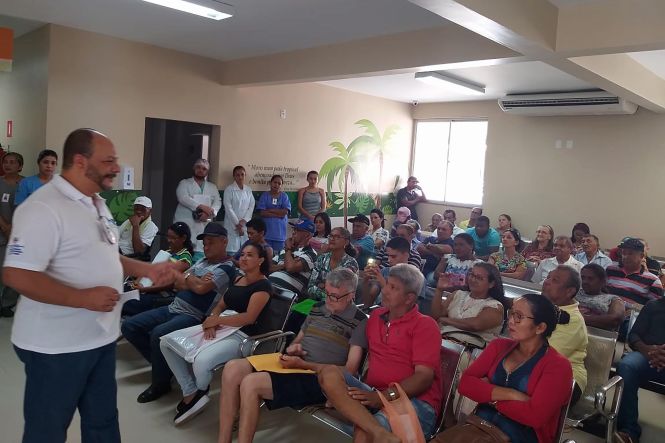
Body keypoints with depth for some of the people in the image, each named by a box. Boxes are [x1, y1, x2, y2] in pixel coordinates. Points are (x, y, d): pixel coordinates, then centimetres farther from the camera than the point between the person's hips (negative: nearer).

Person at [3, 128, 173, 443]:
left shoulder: (97, 204, 9)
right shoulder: (43, 208, -21)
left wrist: (147, 270, 6)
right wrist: (84, 298, -29)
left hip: (101, 337, 9)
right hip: (56, 346, -8)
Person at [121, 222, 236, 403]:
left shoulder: (227, 267, -8)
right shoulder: (203, 261, 18)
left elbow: (201, 288, -21)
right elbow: (178, 285, 12)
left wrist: (184, 277, 0)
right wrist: (195, 281, -9)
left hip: (192, 317, -9)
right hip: (172, 308, 9)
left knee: (158, 334, -33)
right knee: (129, 326, 1)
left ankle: (161, 383, -9)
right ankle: (161, 363, 11)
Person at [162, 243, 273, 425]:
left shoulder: (263, 285, -8)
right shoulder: (237, 279, 18)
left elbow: (249, 317, -19)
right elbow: (220, 305, 15)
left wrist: (217, 320, -13)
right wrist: (211, 323, -7)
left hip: (243, 336, -9)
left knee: (201, 361, -35)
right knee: (166, 343, -3)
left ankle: (200, 391, 3)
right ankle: (190, 393, -1)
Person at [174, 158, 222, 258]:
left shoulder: (212, 187, 19)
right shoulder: (184, 183, 9)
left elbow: (217, 202, 5)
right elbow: (183, 198, -9)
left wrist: (209, 213, -16)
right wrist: (201, 206, -19)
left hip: (204, 225, 3)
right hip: (185, 224, -3)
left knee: (200, 253, -3)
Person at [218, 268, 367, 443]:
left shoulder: (359, 322, -6)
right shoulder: (318, 308, 15)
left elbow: (349, 371, -11)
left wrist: (303, 364, -16)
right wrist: (292, 348, -1)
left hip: (318, 377, -7)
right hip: (292, 363, 7)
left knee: (250, 384, -26)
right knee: (232, 369, -13)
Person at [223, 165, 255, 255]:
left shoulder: (248, 190, 11)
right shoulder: (229, 189, -2)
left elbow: (251, 206, 5)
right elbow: (228, 208, -7)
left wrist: (244, 221, -9)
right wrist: (237, 224, -10)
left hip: (245, 226, 4)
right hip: (232, 226, -4)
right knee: (232, 252, -7)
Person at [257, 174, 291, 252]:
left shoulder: (284, 196, 5)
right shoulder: (265, 195, 3)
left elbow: (285, 212, -6)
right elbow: (262, 213, -6)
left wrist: (269, 210, -5)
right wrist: (278, 214, -8)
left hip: (279, 231, 1)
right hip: (267, 231, -1)